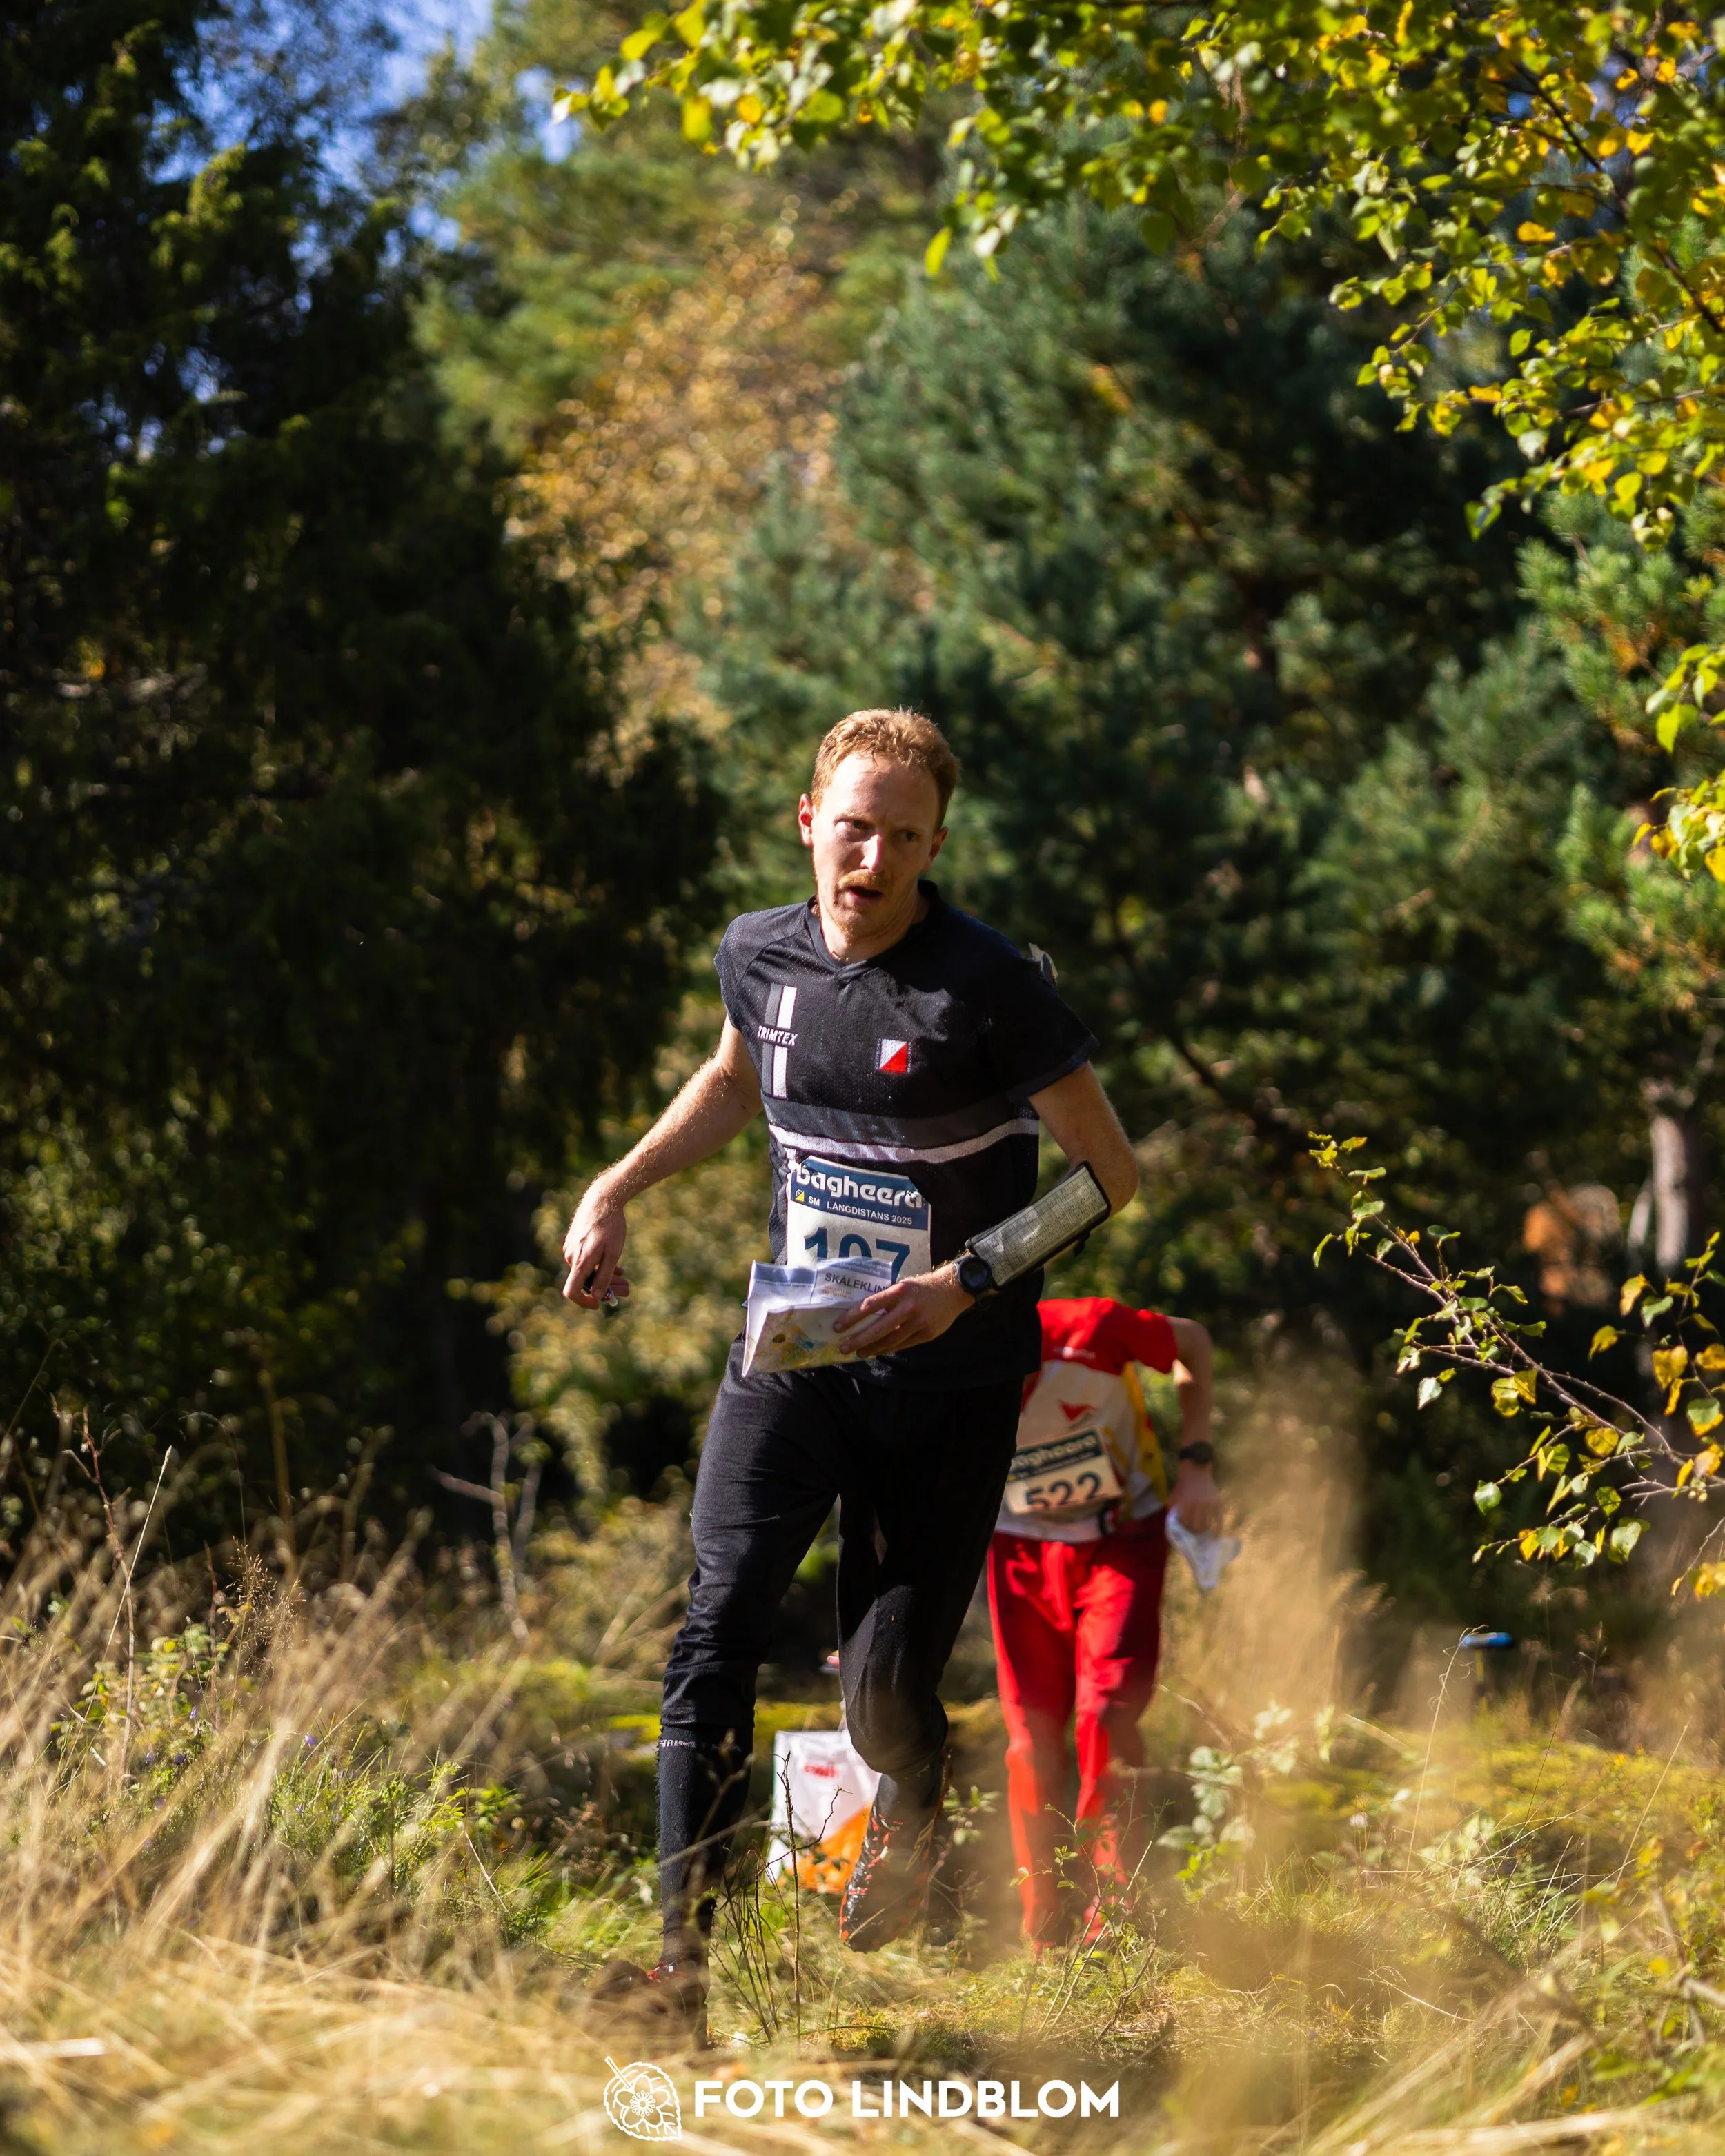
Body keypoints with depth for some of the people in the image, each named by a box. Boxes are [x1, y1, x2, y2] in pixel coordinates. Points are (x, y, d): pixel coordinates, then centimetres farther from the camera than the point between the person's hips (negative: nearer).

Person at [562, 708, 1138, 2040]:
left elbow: (1109, 1172, -10)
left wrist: (965, 1284, -21)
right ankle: (683, 1972, -17)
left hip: (947, 1381, -4)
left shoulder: (990, 987, -14)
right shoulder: (760, 956, 2)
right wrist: (615, 1194, 16)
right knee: (718, 1628, -15)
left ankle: (912, 1800, 36)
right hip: (793, 1354, 4)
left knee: (886, 1690, -4)